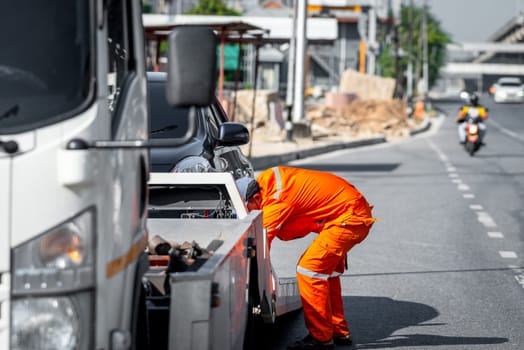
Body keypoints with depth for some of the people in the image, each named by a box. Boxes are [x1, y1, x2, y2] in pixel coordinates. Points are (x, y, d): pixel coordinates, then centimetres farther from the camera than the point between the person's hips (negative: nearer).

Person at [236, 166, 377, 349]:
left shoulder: (276, 201, -24)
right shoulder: (268, 178, 1)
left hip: (350, 217, -10)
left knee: (309, 270, -11)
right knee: (326, 270, 17)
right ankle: (339, 332, 27)